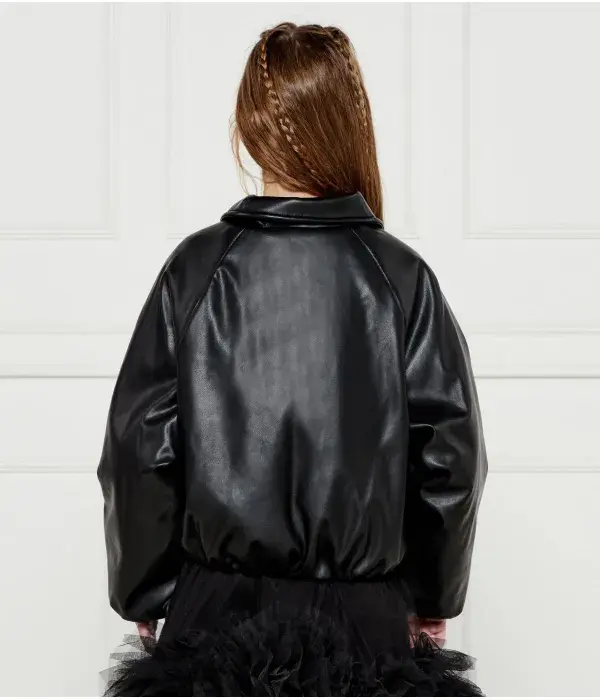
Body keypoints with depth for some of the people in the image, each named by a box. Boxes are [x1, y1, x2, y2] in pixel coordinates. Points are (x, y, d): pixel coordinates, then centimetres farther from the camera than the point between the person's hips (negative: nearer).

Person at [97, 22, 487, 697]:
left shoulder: (196, 268, -6)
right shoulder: (399, 275, -6)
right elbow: (451, 451, -3)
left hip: (216, 609, 0)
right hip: (362, 616, 0)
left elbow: (139, 446, -4)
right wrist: (433, 597, 11)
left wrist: (143, 595, 8)